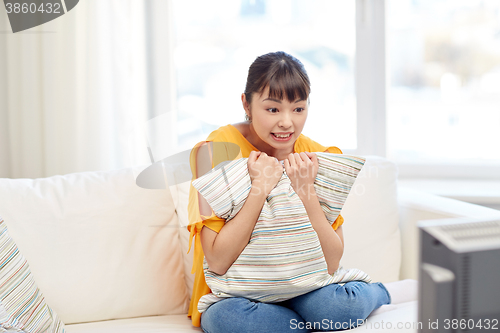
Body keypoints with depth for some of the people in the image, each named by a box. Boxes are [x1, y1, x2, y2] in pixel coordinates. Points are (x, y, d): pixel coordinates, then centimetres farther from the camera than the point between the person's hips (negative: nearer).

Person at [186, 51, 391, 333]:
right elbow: (218, 262, -19)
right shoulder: (217, 150, -13)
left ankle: (374, 292, 6)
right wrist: (261, 187, -25)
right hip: (235, 296, -1)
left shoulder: (319, 157, -3)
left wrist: (306, 190, -20)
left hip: (302, 290, 1)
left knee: (338, 302, -33)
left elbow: (331, 264, -8)